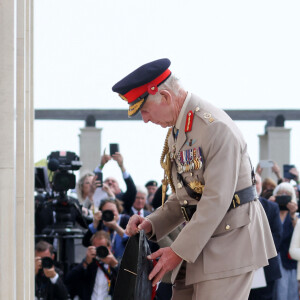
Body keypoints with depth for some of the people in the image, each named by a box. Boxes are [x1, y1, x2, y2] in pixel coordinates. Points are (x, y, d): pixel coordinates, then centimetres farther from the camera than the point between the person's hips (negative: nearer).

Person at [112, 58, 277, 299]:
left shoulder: (216, 128, -19)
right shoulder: (177, 131, 14)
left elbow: (217, 199, -22)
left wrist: (180, 251, -19)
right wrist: (151, 224, 3)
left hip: (231, 241, -9)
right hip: (201, 243, 9)